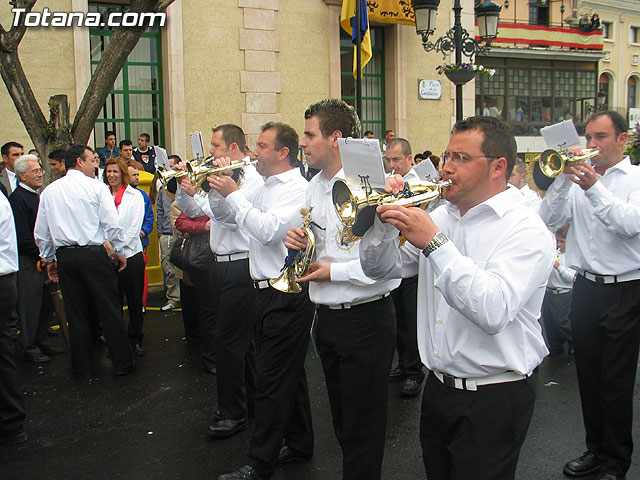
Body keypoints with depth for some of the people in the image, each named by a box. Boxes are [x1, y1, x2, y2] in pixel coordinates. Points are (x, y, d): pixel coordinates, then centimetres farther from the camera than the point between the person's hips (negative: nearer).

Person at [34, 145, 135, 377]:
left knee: (76, 312, 11)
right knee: (110, 310, 3)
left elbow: (41, 231, 12)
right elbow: (112, 223, -8)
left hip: (64, 256, 4)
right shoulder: (96, 187, -5)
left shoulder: (49, 191, 8)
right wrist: (119, 251, 4)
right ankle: (122, 362, 10)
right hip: (94, 253, -4)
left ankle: (84, 364, 20)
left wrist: (49, 258, 21)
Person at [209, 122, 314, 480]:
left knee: (273, 381, -3)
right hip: (267, 290, 9)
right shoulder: (264, 188, 15)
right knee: (289, 373, 19)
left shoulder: (299, 188, -13)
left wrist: (233, 194, -19)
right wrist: (217, 190, 2)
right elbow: (226, 217, 19)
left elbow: (269, 229, -26)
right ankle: (299, 442, 33)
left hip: (288, 295, -9)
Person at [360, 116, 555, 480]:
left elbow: (493, 312, -32)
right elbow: (380, 268, 10)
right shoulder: (440, 217, 7)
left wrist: (434, 242, -30)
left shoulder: (526, 230, -16)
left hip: (494, 398, -6)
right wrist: (387, 220, -8)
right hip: (438, 387, 7)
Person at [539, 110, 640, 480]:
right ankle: (596, 449, 30)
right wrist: (564, 179, -10)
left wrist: (593, 187, -26)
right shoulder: (580, 177, 9)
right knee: (589, 376, 13)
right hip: (585, 287, 5)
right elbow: (549, 219, 0)